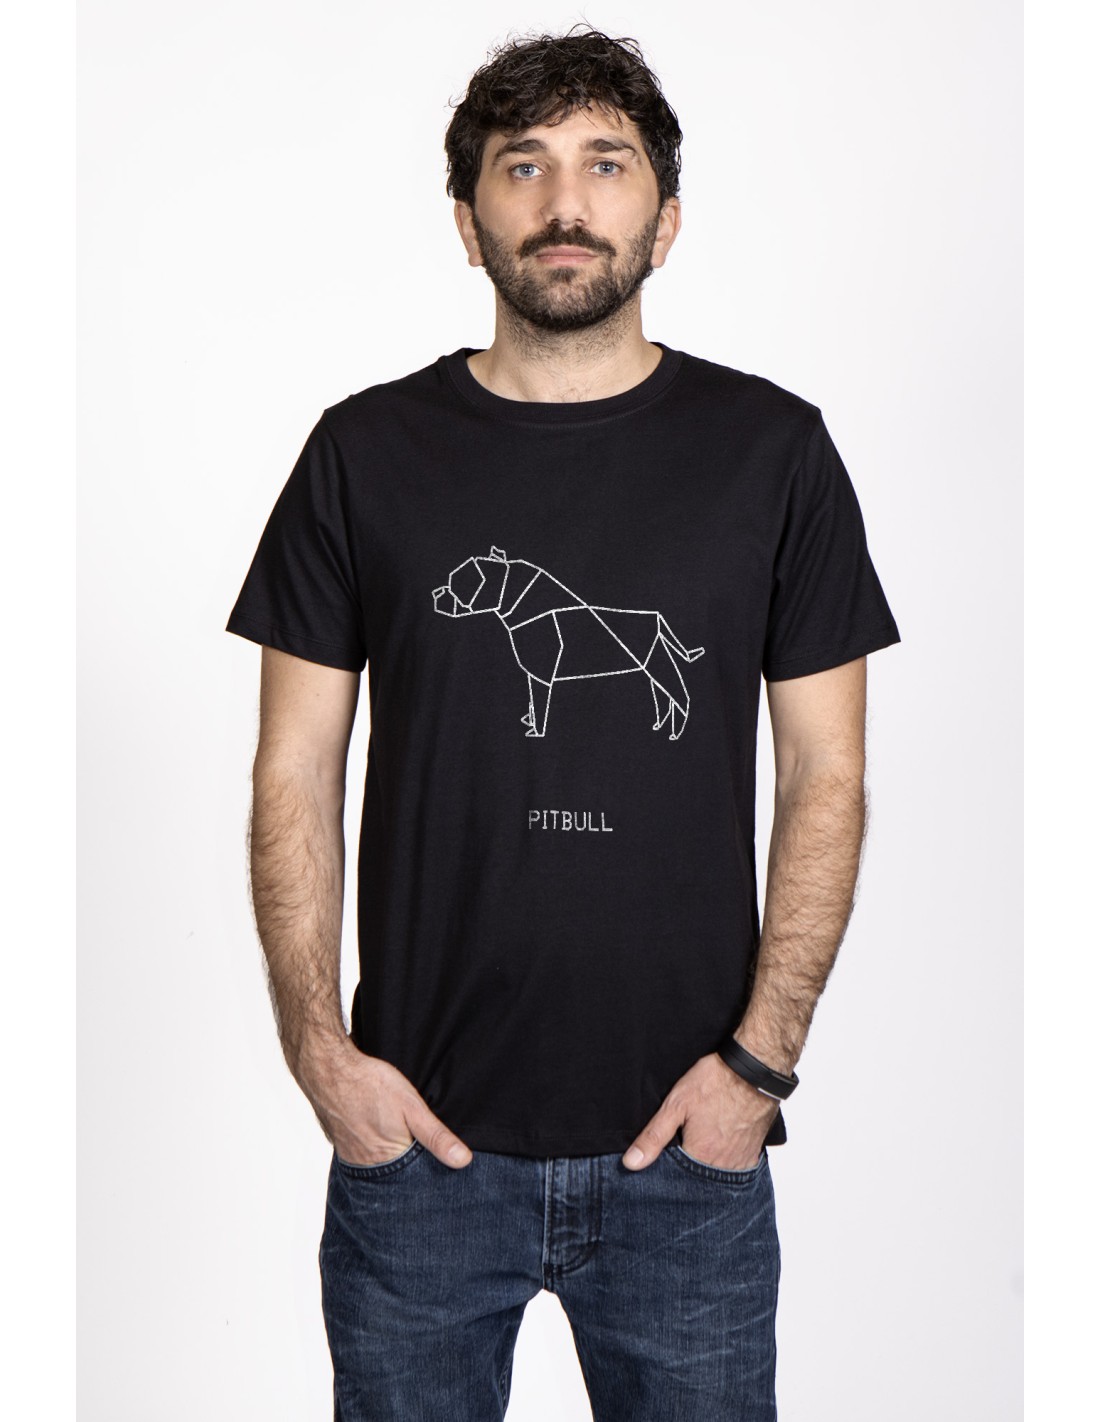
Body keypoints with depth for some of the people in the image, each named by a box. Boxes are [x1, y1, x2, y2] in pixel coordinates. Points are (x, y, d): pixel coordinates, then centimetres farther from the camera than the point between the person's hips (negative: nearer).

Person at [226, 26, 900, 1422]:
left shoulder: (772, 450, 0)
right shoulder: (366, 452, 1)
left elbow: (824, 776, 1)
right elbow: (297, 771, 2)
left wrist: (761, 1054, -6)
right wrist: (317, 1045, -6)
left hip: (686, 1145, 0)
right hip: (418, 1134, 1)